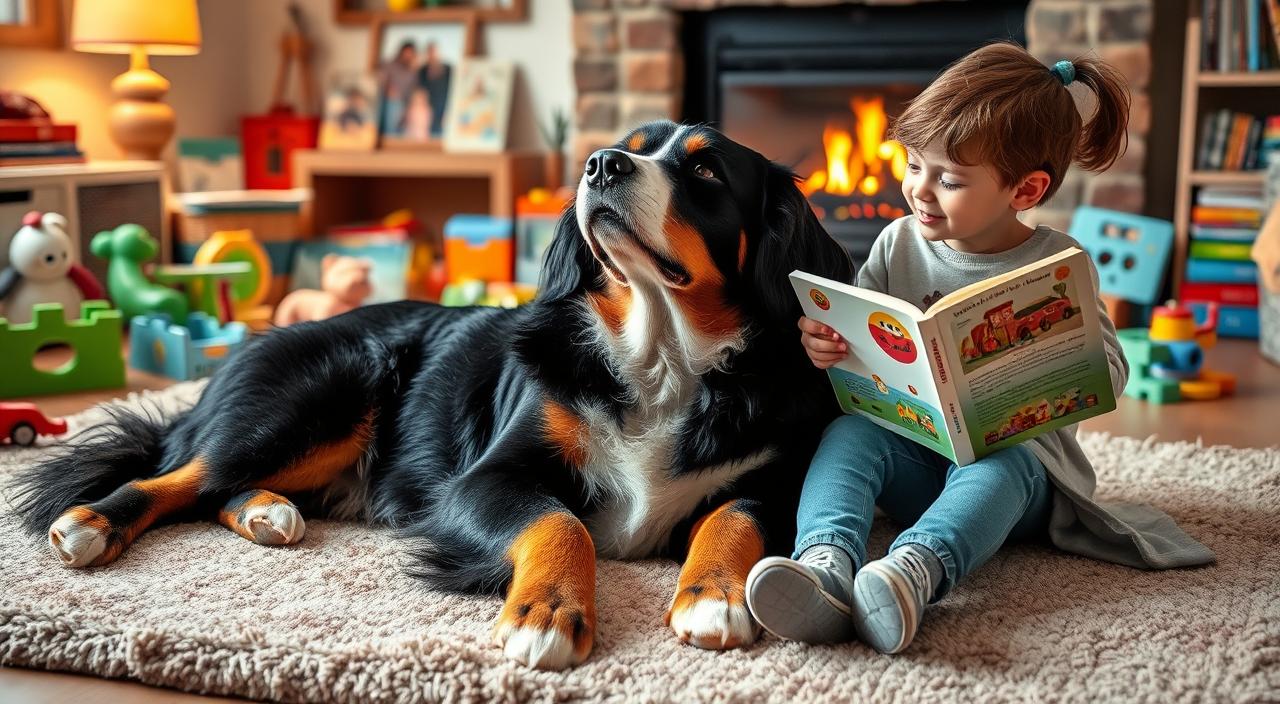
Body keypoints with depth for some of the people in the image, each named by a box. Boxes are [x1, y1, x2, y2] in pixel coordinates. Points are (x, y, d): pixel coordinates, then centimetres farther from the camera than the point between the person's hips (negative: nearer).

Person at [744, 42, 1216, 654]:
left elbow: (1108, 373, -9)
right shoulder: (898, 245, 5)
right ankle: (825, 565, -54)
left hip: (1017, 452, -3)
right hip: (911, 454, 3)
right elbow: (851, 334, 8)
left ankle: (916, 570, -65)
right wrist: (820, 343, -16)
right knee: (849, 432, -27)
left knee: (996, 465, -37)